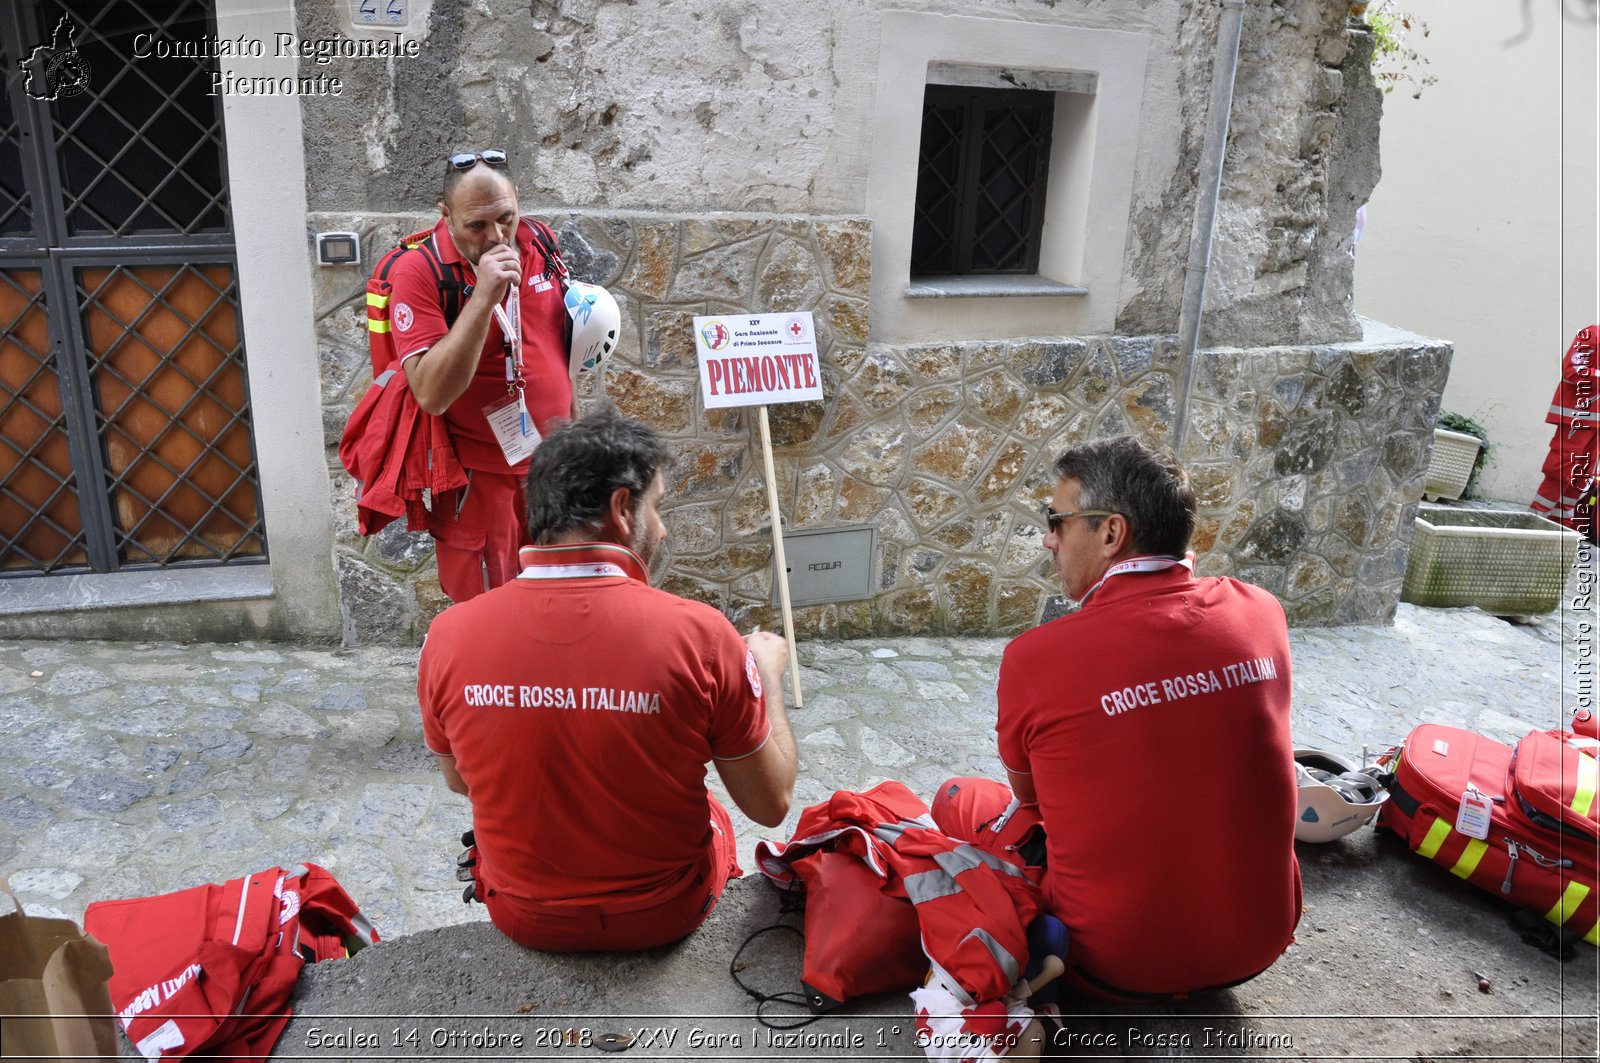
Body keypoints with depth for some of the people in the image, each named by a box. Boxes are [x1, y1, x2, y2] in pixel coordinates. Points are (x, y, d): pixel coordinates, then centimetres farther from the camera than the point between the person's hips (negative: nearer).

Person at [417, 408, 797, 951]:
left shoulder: (448, 636, -19)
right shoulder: (698, 635, -27)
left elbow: (460, 780, 1)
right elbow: (771, 805, -14)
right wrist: (769, 674, 1)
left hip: (524, 917, 2)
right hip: (665, 916, -1)